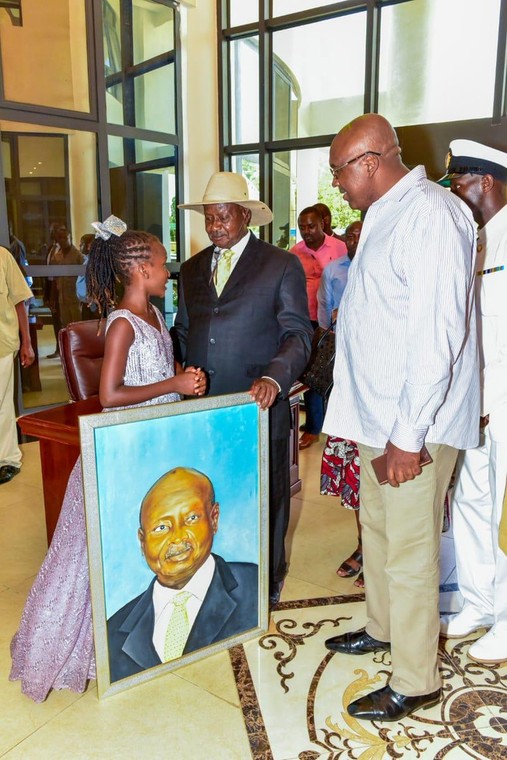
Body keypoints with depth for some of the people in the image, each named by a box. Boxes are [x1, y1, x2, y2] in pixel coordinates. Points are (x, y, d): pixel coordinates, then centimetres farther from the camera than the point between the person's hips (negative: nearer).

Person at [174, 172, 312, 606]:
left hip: (259, 407, -3)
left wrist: (274, 378, -23)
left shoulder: (282, 266, 0)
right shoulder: (192, 269, 15)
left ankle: (267, 585, 31)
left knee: (265, 499, 10)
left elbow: (298, 334, -6)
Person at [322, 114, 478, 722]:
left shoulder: (431, 214, -17)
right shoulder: (383, 215, 14)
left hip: (413, 425, -9)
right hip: (377, 415, 10)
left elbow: (438, 333, -23)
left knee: (409, 553, 3)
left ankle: (415, 682, 23)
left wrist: (409, 434, -23)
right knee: (376, 529, 22)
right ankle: (381, 628, 43)